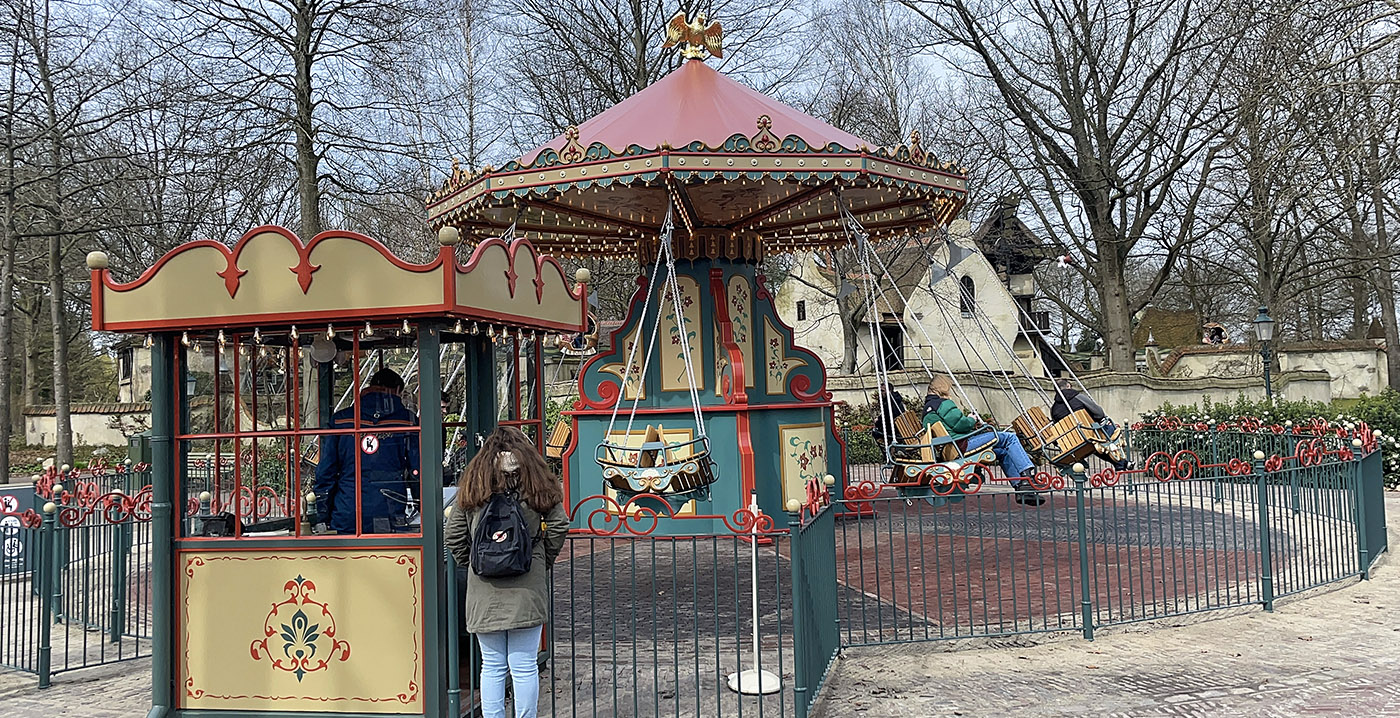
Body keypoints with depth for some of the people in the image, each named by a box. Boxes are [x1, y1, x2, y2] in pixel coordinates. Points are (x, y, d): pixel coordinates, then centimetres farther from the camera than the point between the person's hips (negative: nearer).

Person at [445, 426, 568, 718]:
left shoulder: (471, 486, 4)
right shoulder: (537, 484, 1)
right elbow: (559, 526, -3)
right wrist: (542, 562, 9)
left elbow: (453, 535, 3)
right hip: (527, 588, -1)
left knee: (491, 666, 11)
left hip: (484, 591, 1)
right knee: (524, 666, 5)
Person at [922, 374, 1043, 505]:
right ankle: (1028, 473, -7)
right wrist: (972, 420, 4)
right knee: (1009, 438, -4)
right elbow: (960, 424, -16)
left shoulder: (927, 409, 21)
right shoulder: (943, 404, -9)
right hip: (964, 443, -11)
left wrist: (970, 423, 16)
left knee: (1003, 452, 21)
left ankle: (1020, 486, 14)